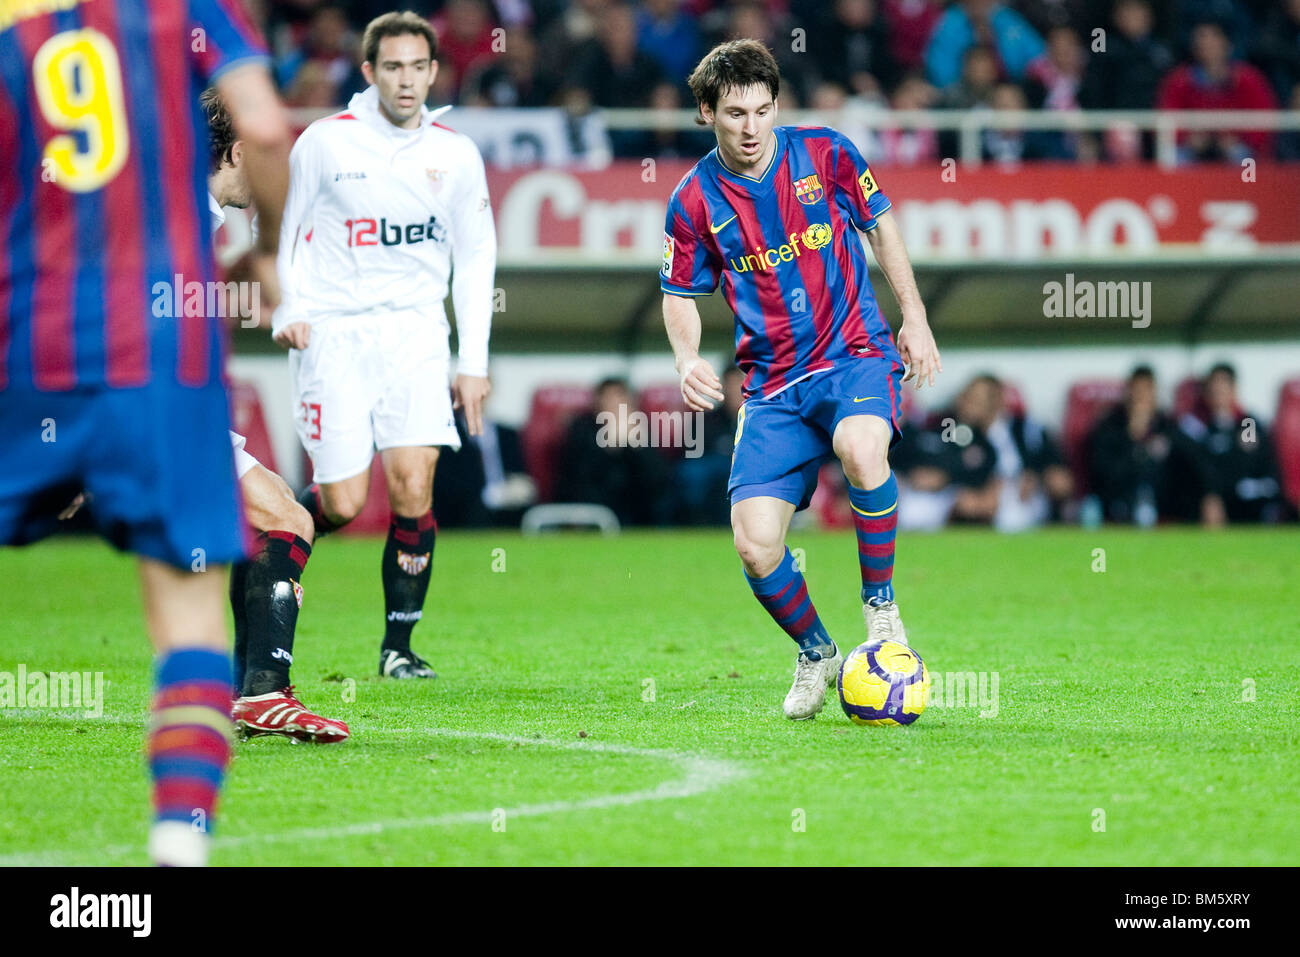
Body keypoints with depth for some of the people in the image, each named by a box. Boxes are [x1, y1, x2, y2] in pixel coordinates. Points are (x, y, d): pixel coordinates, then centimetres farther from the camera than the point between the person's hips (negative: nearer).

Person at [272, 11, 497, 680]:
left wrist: (473, 363, 9)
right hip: (332, 335, -2)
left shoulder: (456, 155, 6)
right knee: (342, 505, -8)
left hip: (415, 333, 2)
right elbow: (285, 231, 9)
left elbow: (475, 259, 13)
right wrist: (286, 311, -6)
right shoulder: (324, 143, -1)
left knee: (412, 486, -13)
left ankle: (397, 644, 0)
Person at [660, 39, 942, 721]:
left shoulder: (825, 154, -3)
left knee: (860, 447, -37)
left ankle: (881, 608, -15)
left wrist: (914, 319, 7)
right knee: (754, 544, -13)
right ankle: (815, 654, 17)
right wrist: (687, 359, -9)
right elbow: (680, 295, 10)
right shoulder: (694, 201, -2)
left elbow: (880, 225, 12)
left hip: (855, 352, -1)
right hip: (772, 383, 2)